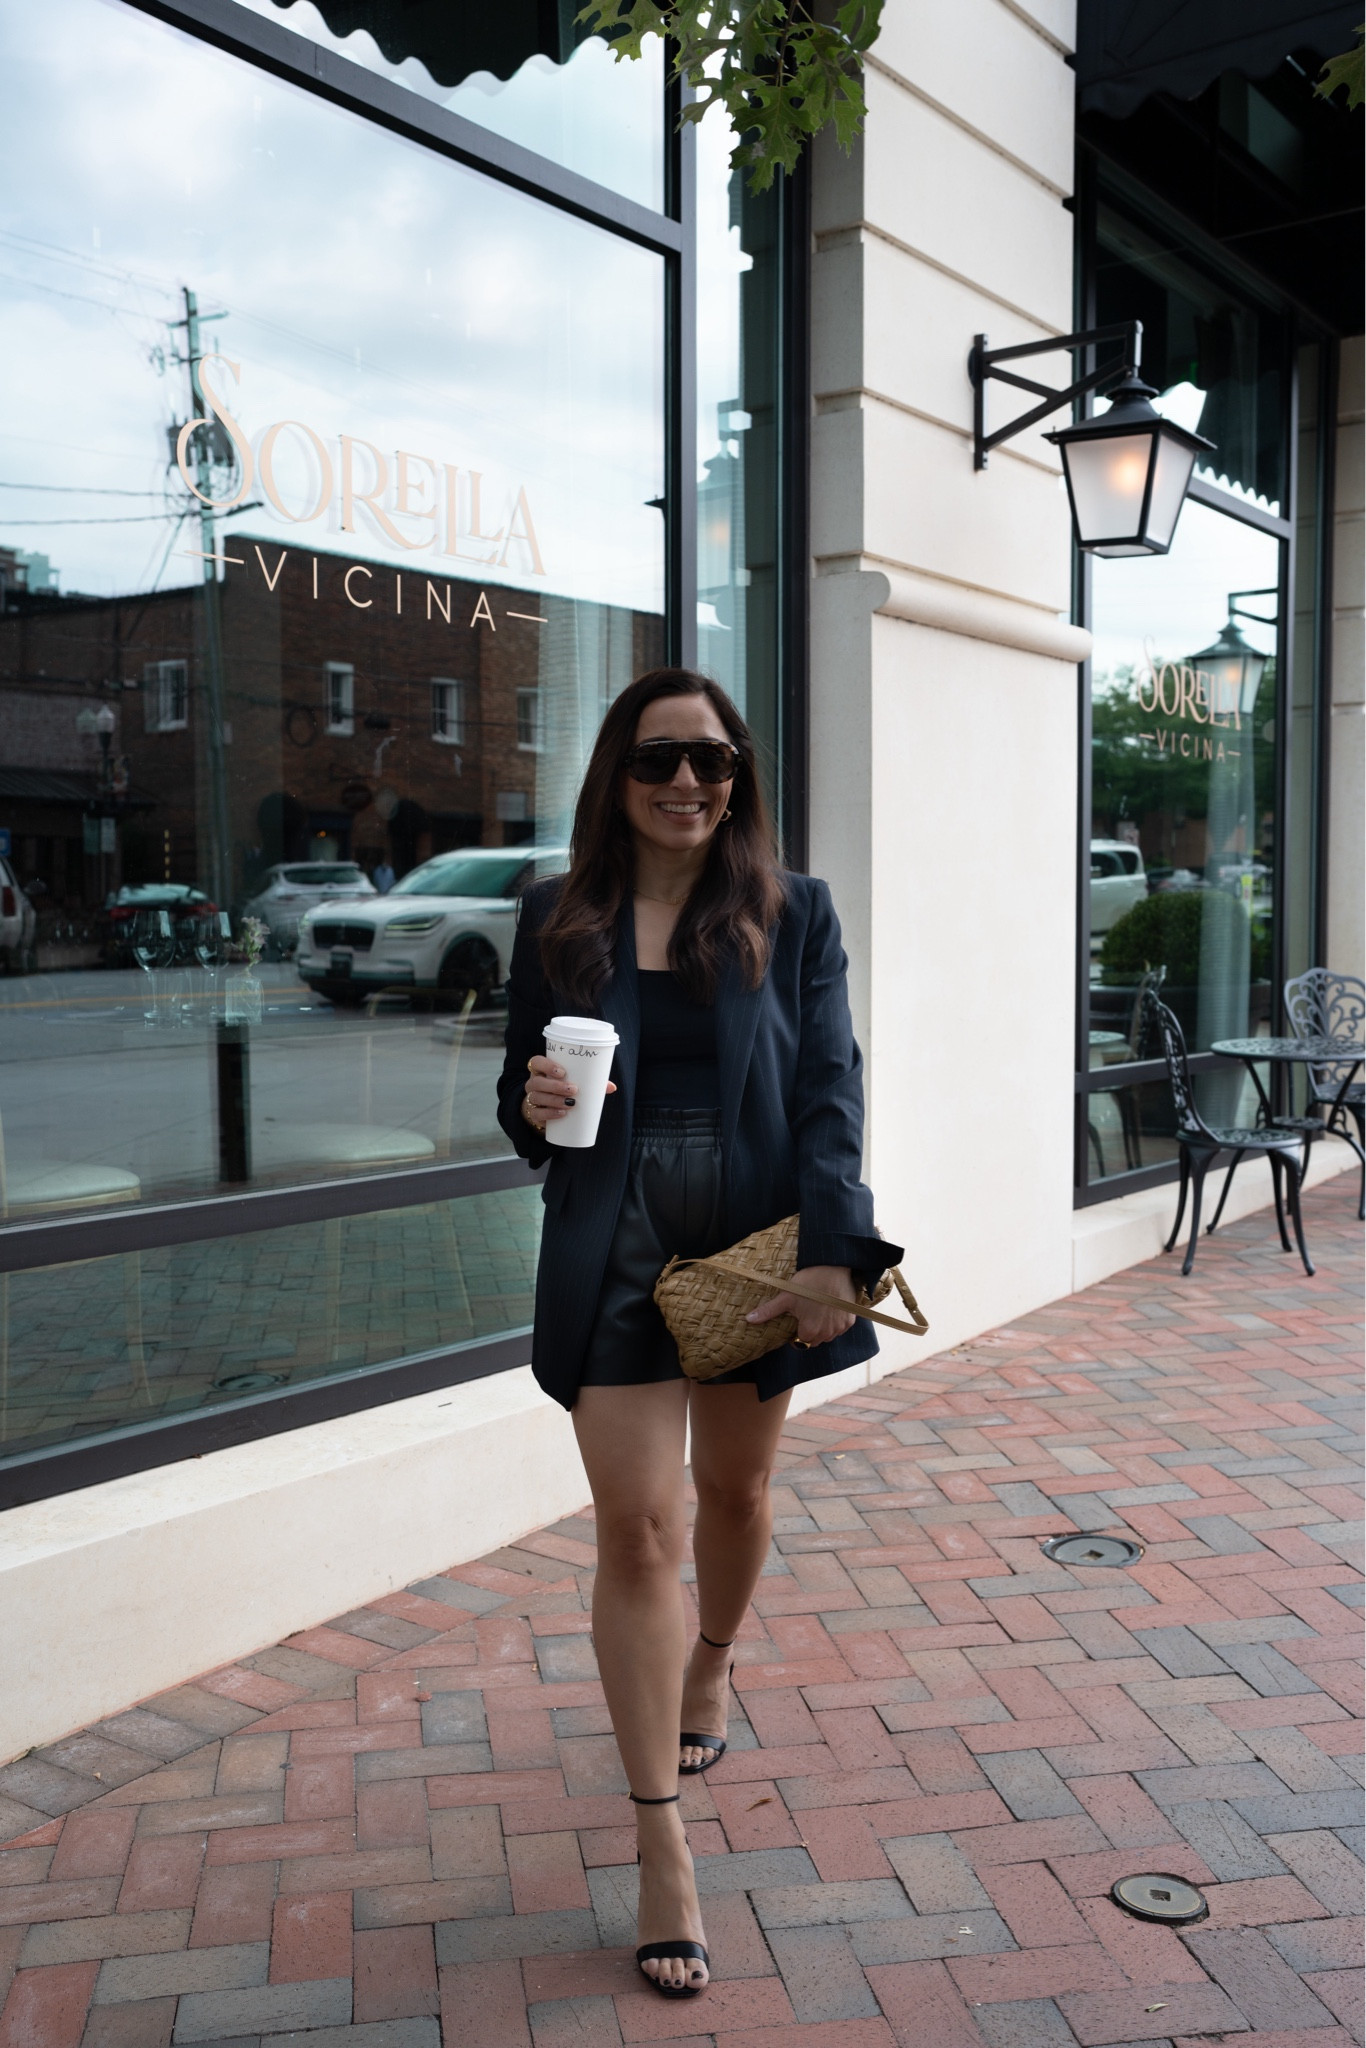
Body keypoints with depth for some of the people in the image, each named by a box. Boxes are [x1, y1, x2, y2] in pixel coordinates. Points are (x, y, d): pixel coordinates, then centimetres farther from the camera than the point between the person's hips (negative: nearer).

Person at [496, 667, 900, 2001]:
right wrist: (534, 1106, -17)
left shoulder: (792, 914, 0)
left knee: (734, 1488, 19)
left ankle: (709, 1668, 51)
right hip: (614, 1251, 0)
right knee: (636, 1527, -3)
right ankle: (661, 1841, 9)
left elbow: (829, 1090, -5)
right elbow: (520, 1096, 7)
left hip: (756, 1240, 1)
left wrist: (832, 1253, -16)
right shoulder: (557, 919, 2)